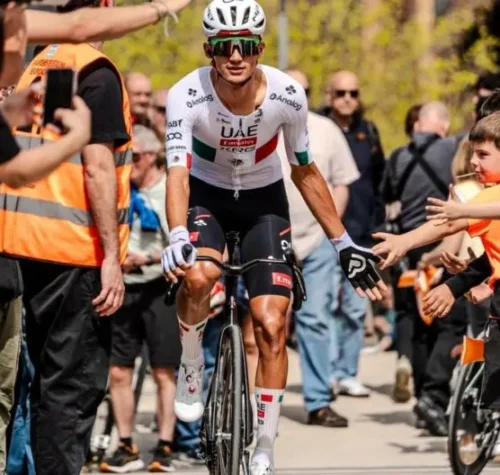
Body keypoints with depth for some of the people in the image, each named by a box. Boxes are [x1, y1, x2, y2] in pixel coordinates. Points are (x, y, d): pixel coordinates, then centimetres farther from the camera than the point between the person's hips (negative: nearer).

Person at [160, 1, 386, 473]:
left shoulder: (287, 95, -21)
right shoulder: (187, 96, -27)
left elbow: (305, 172, -6)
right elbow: (177, 175, -35)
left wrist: (343, 243, -3)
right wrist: (177, 238, -54)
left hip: (264, 202, 1)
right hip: (206, 196, -1)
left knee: (271, 326, -11)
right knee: (198, 276, -34)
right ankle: (191, 366, -4)